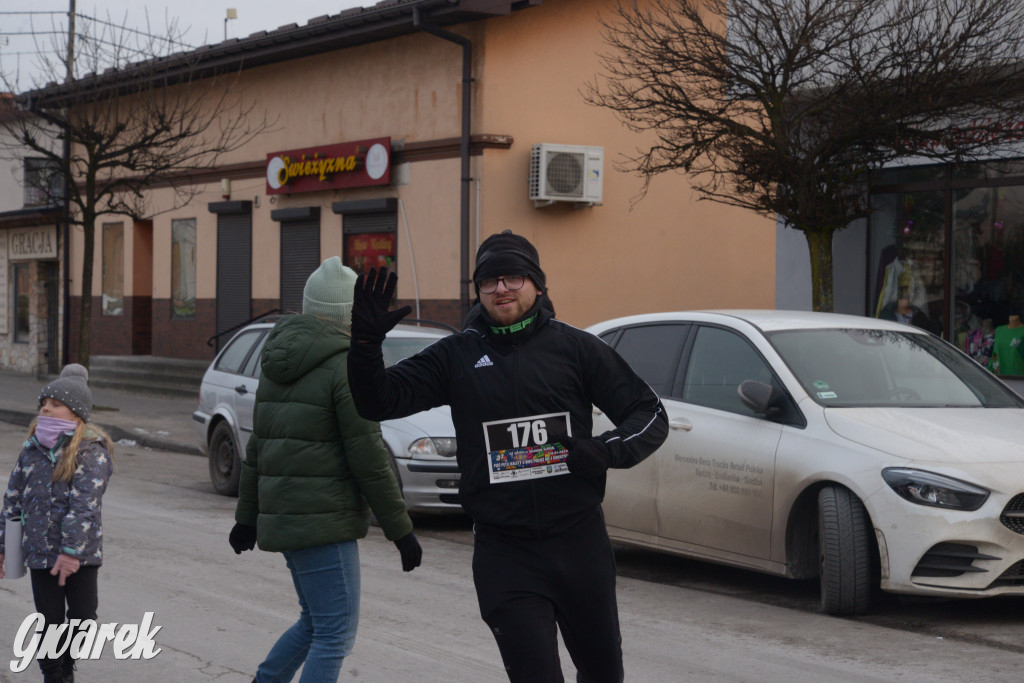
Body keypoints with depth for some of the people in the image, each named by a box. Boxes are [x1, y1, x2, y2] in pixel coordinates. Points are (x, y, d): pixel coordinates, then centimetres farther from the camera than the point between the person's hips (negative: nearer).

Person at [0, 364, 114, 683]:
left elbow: (84, 504, -19)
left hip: (80, 553, -4)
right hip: (40, 551, 4)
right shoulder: (33, 448, 7)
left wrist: (71, 551, -25)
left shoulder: (91, 452, -11)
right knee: (49, 620, 6)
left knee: (82, 617, 2)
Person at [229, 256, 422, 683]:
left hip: (283, 516, 9)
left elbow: (258, 447, 18)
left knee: (316, 623, 20)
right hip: (323, 523, -9)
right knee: (336, 634, -6)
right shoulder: (347, 367, -12)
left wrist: (248, 516, 25)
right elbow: (369, 459, -14)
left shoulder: (279, 365, 13)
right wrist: (400, 530, -9)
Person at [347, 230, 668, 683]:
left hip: (580, 541, 1)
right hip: (504, 553, -1)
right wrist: (366, 343, -19)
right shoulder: (457, 355, 3)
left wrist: (607, 450, -15)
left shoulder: (574, 348, 1)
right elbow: (378, 401, -2)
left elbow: (650, 413, 4)